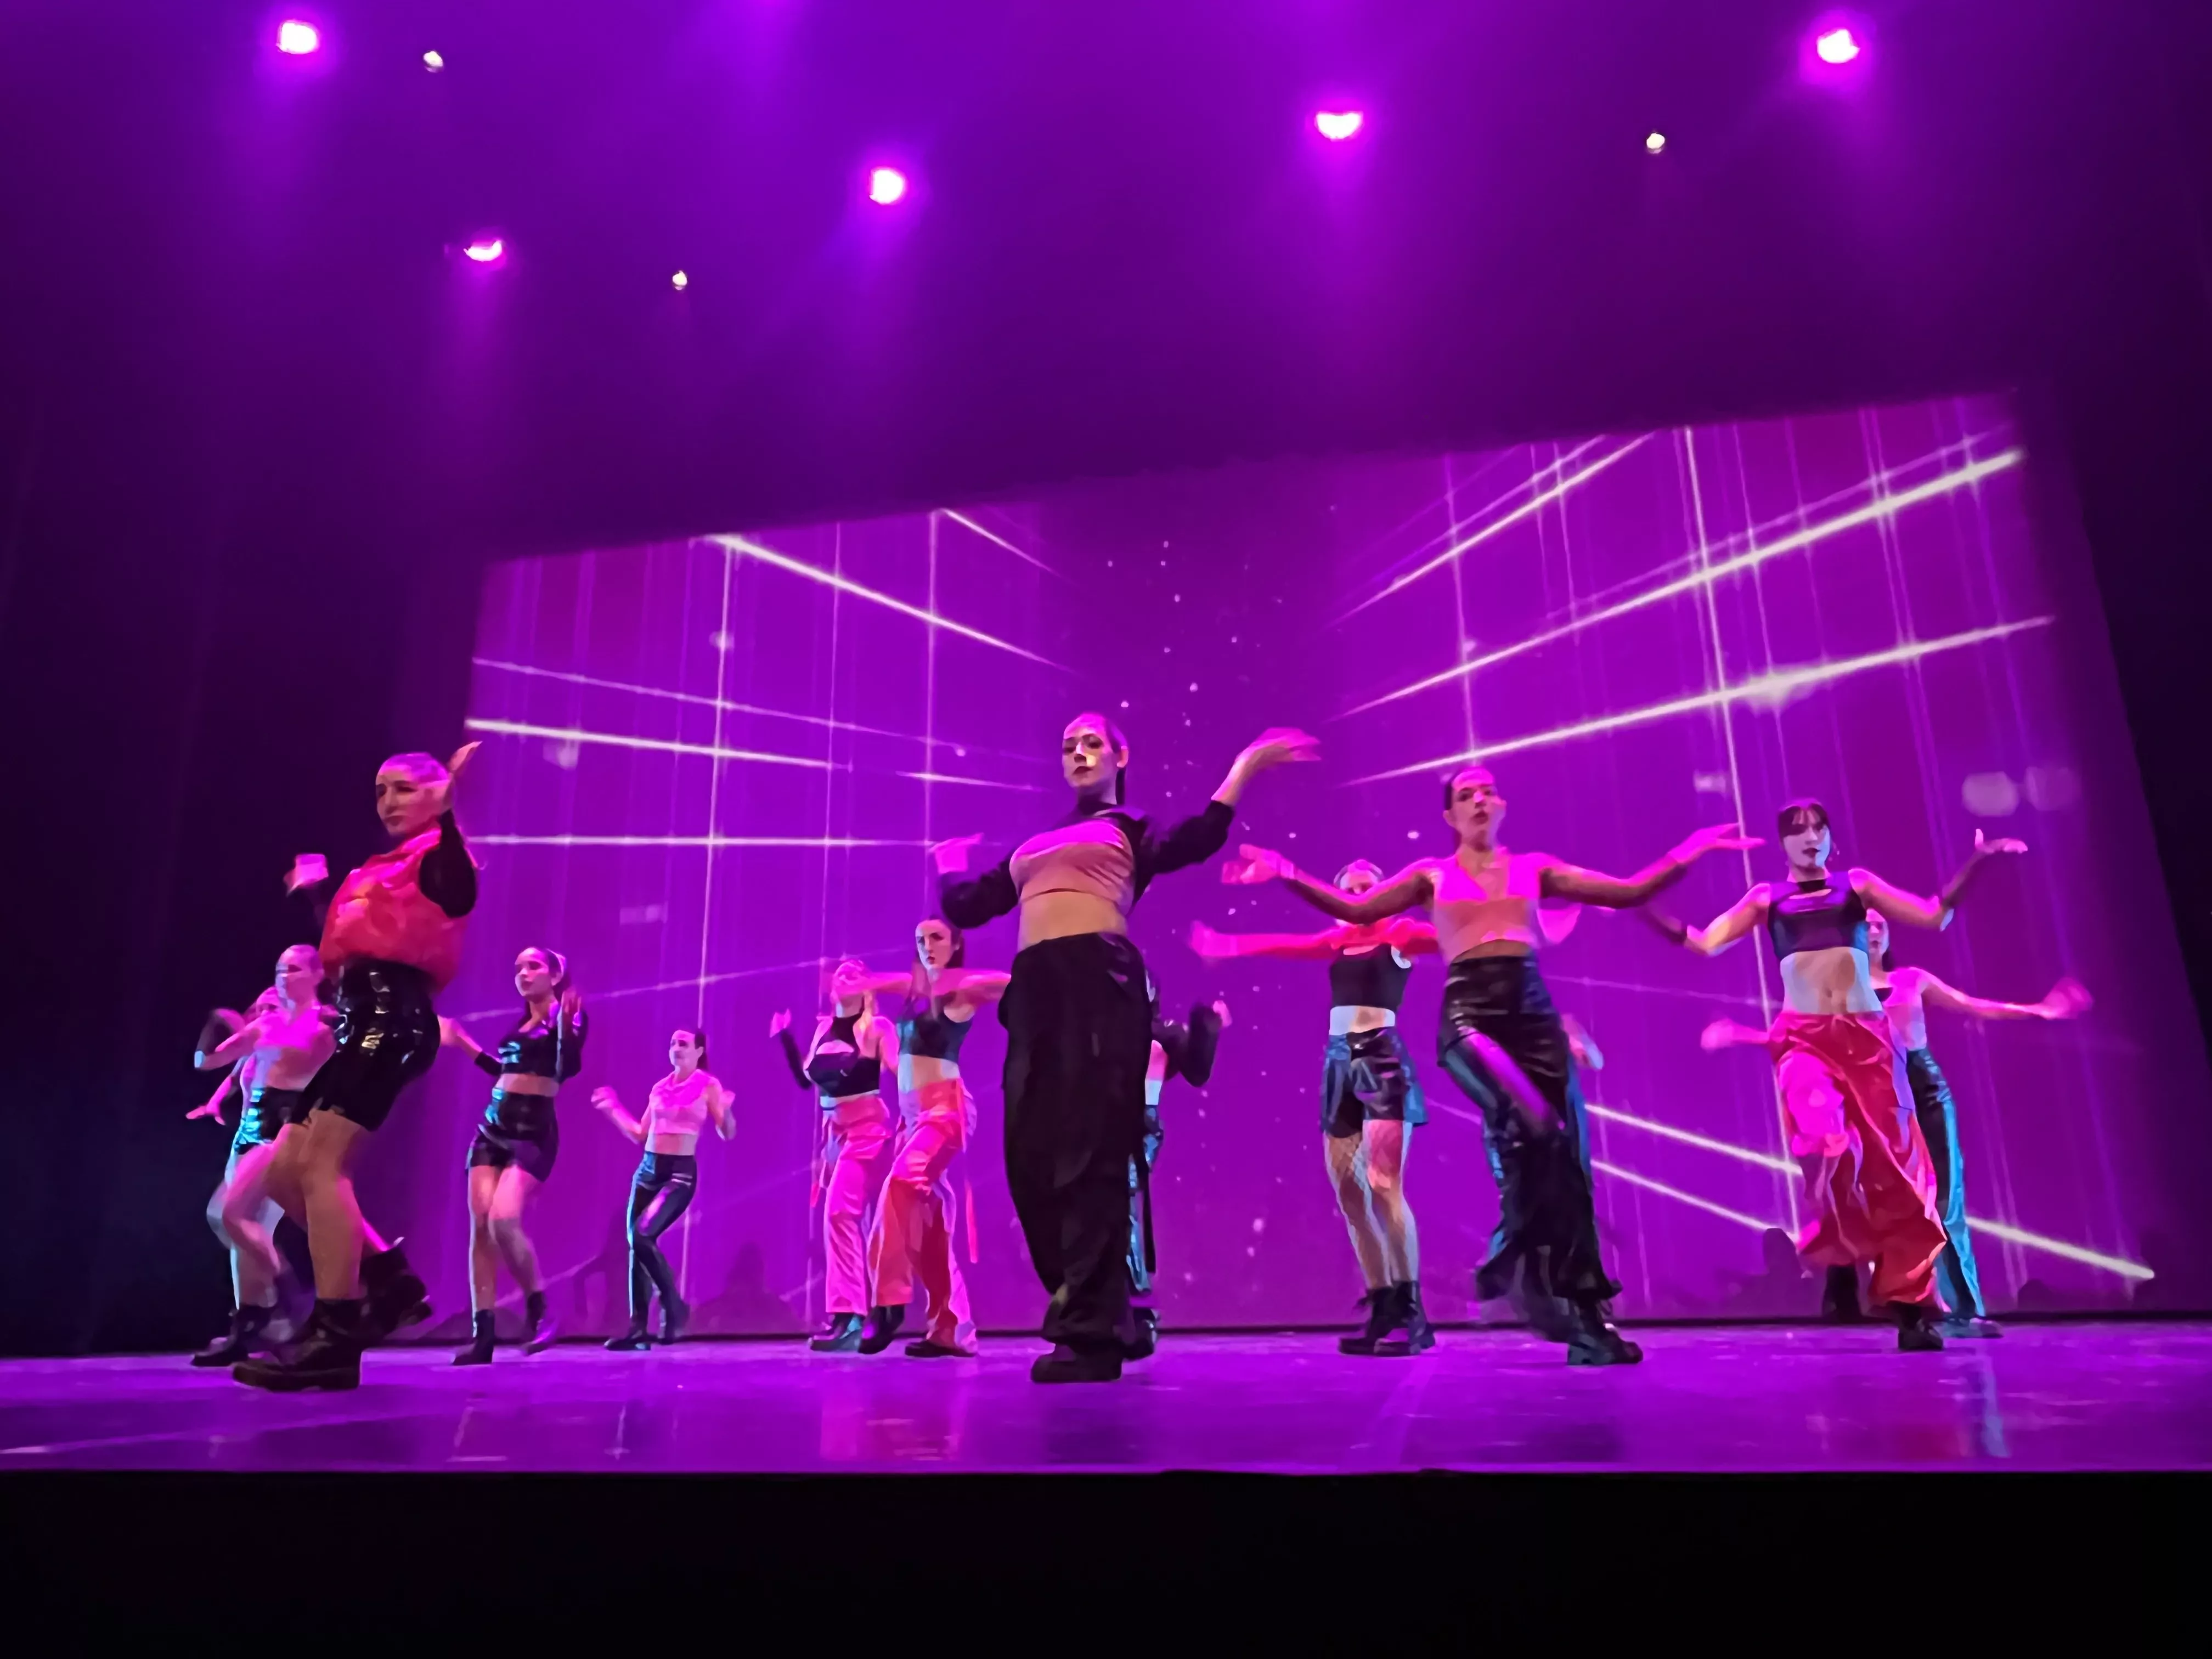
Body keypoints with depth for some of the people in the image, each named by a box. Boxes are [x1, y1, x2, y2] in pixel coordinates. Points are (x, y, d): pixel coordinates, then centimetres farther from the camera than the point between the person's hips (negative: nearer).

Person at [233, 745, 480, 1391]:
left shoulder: (435, 857, 0)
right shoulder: (384, 870, 27)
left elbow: (461, 892, -26)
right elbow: (347, 942, 27)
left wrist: (447, 814, -36)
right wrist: (317, 890, 31)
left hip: (391, 1019, -10)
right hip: (362, 1022, 10)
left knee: (319, 1165, -17)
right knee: (286, 1171, 8)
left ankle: (335, 1338, -18)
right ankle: (387, 1276, 12)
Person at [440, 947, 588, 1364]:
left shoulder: (569, 1015, -2)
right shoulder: (521, 1022, 18)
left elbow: (568, 1068, -16)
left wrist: (567, 1024, -28)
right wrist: (462, 1042, 31)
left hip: (533, 1131, -7)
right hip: (492, 1128, 7)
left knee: (504, 1221, -23)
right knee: (480, 1226, -4)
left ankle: (539, 1311, -5)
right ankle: (481, 1334, -2)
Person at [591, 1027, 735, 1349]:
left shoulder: (709, 1086, -2)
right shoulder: (660, 1088, 13)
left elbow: (727, 1134, -6)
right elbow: (640, 1135, 17)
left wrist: (726, 1111, -26)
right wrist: (612, 1109, 15)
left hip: (681, 1173, -6)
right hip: (647, 1170, 6)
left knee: (643, 1235, -21)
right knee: (634, 1242, 0)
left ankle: (674, 1305, -2)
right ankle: (638, 1327, 6)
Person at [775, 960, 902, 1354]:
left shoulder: (877, 1026, -4)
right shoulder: (824, 1027, 14)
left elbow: (901, 1071, -14)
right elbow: (806, 1078, 16)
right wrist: (784, 1037, 14)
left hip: (867, 1126, -7)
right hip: (833, 1129, 7)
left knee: (840, 1212, -20)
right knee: (851, 1219, 9)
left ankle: (845, 1315, -21)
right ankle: (859, 1313, 15)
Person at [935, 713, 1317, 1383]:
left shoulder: (1133, 830, 17)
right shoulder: (1033, 848, 30)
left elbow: (1194, 841, -4)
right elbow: (964, 906, 28)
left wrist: (1246, 766, -1)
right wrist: (949, 861, 42)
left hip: (1101, 982, -5)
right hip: (1037, 988, 5)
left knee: (1092, 1151, -10)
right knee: (1032, 1157, -1)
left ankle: (1092, 1332, -8)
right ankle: (1091, 1316, 11)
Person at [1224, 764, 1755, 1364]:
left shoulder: (1534, 867, 19)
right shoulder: (1432, 875, 14)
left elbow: (1629, 891, 17)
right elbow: (1355, 908, 5)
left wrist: (1690, 852, 10)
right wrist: (1288, 874, -5)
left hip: (1534, 1011, 3)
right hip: (1470, 1011, -3)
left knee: (1567, 1154, -3)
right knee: (1529, 1127, -30)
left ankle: (1585, 1313, 7)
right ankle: (1517, 1264, -6)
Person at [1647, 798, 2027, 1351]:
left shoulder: (1857, 885, 12)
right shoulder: (1766, 898, 9)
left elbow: (1934, 915, 6)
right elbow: (1705, 942, 1)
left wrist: (1976, 864, -4)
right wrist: (1644, 908, -10)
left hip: (1868, 1036, 2)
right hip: (1803, 1039, -2)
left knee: (1894, 1165, 0)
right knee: (1827, 1147, -25)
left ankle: (1910, 1302, 8)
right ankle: (1841, 1264, -2)